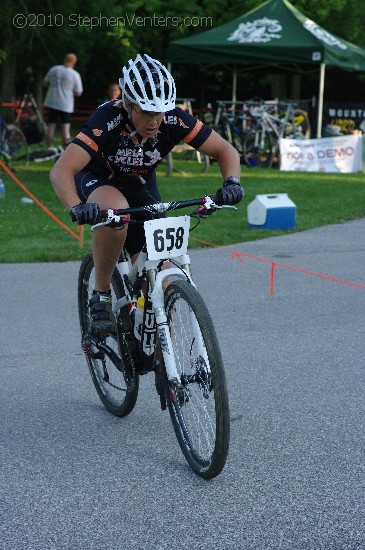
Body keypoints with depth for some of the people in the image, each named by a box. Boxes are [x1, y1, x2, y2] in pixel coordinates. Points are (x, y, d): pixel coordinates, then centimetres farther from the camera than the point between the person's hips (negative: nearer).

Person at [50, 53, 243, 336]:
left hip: (142, 187, 3)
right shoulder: (108, 120, -35)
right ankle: (101, 296, -19)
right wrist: (77, 208, -60)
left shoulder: (174, 120, -25)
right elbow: (61, 170, -42)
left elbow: (226, 150, -16)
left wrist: (232, 182, -36)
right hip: (97, 181, -3)